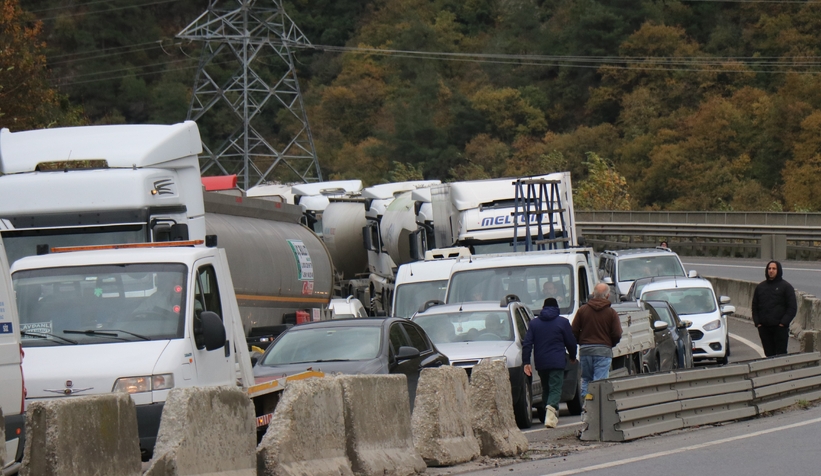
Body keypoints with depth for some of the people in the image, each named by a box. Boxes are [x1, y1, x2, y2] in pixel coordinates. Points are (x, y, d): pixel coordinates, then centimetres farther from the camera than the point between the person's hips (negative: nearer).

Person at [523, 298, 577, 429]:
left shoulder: (534, 323, 10)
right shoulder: (562, 322, 2)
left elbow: (527, 343, 3)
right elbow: (571, 342, 6)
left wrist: (526, 362, 1)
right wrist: (572, 357, 23)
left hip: (540, 363, 3)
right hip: (557, 362, -3)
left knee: (546, 388, 16)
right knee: (555, 388, -9)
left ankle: (551, 415, 19)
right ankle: (551, 408, -35)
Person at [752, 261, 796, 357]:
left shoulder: (786, 287, 1)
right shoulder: (760, 287, 14)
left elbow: (792, 307, -3)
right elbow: (755, 307, 17)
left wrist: (783, 323, -11)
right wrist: (757, 322, 4)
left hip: (780, 327, -4)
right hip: (764, 328, 4)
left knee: (781, 353, -7)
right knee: (769, 353, 4)